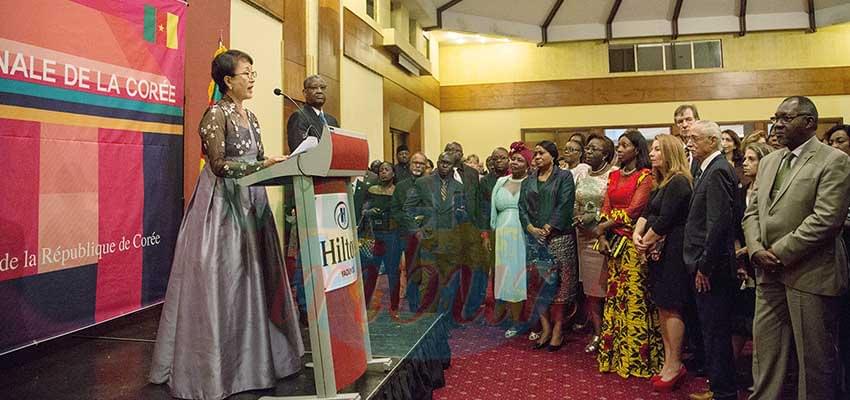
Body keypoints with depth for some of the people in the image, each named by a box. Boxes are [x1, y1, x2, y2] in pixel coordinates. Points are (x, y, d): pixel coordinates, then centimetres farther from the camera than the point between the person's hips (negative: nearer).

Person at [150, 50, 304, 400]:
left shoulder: (250, 117, 15)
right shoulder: (216, 114, -9)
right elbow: (219, 165, -17)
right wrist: (262, 166, -23)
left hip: (249, 203, 8)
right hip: (222, 204, -8)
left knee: (250, 279, 8)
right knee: (220, 282, -4)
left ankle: (248, 360, 19)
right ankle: (211, 368, 8)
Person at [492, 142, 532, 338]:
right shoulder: (500, 182, 13)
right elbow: (494, 212, 14)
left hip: (525, 238, -4)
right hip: (504, 238, 4)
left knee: (525, 277, -2)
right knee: (508, 278, 5)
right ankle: (516, 322, 15)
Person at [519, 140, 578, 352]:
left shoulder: (564, 177, 2)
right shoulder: (528, 181, 16)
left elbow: (565, 206, -8)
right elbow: (522, 207, 8)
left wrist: (548, 228, -13)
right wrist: (531, 228, -7)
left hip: (559, 237, -4)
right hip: (535, 238, 5)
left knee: (559, 282, -1)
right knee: (539, 283, 3)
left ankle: (558, 329, 6)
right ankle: (545, 328, 11)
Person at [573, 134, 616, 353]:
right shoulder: (582, 176, 14)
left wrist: (594, 217, -14)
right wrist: (578, 219, 0)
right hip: (584, 237, 6)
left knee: (606, 285, -3)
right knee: (590, 287, 7)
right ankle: (597, 332, 17)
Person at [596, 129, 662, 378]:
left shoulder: (645, 176, -4)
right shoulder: (614, 176, 15)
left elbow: (633, 210, -12)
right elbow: (605, 208, 10)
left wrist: (604, 226, -5)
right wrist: (602, 237, -3)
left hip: (633, 242, -6)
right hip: (613, 242, 6)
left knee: (634, 296, -3)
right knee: (614, 295, 8)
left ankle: (636, 356, 7)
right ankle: (614, 353, 17)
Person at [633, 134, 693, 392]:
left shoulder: (678, 182, -14)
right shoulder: (662, 184, 16)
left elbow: (665, 221, -19)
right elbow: (647, 213, 12)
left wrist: (646, 242, -8)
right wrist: (637, 234, -4)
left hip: (672, 252, -10)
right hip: (658, 252, 10)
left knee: (671, 307, -3)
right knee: (662, 307, 12)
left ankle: (674, 365, 8)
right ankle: (669, 363, 20)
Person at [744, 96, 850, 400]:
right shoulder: (768, 161, 14)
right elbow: (752, 212, 12)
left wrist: (779, 253, -16)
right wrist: (756, 249, -4)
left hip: (809, 275, -6)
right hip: (769, 273, 7)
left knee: (814, 358, 7)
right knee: (765, 351, 13)